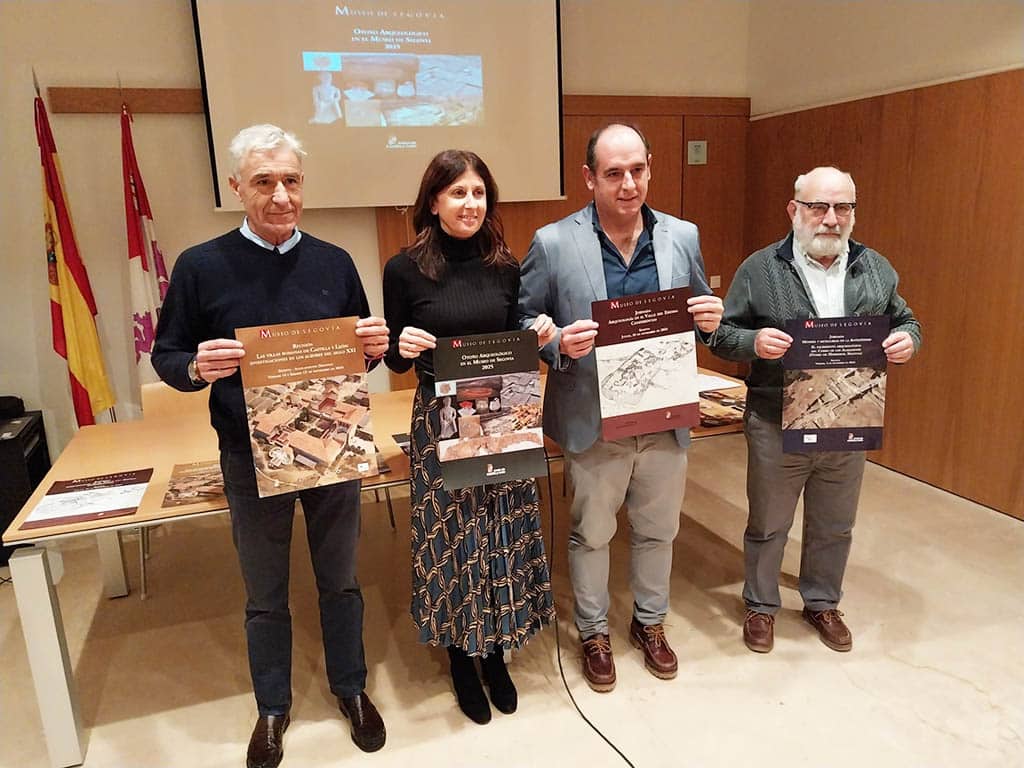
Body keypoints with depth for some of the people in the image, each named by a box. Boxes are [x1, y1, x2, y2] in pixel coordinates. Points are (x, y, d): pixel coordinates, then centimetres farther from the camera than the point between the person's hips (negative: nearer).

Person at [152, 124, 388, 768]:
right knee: (266, 595, 16)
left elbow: (363, 351, 8)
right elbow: (165, 355, -1)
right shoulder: (202, 267, -7)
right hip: (251, 457, -1)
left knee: (340, 580, 17)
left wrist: (375, 346, -15)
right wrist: (198, 367, -23)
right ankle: (273, 707, 39)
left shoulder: (334, 263, -1)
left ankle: (351, 687, 40)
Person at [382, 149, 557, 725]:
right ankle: (461, 658, 31)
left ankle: (496, 653, 34)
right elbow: (395, 360, -1)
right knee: (453, 538, 8)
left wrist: (540, 334, -8)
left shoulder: (504, 266, 3)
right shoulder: (405, 269, -6)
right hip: (442, 423, -3)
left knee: (503, 534, 12)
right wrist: (404, 348, -22)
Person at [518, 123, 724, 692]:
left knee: (658, 532, 20)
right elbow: (521, 324, -3)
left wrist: (711, 320, -11)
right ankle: (593, 632, 39)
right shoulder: (553, 243, -9)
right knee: (591, 534, 15)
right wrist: (558, 344, -23)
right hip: (593, 422, -3)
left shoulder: (682, 237, 1)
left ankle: (649, 621, 45)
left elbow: (699, 316, 12)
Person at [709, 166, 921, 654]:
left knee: (834, 527, 19)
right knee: (768, 526, 13)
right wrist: (753, 342, -27)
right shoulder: (759, 269, -7)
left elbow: (904, 321, 14)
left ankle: (822, 603, 42)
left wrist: (907, 339, -10)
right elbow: (722, 336, -5)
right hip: (776, 428, -3)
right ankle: (761, 605, 35)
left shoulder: (876, 269, 4)